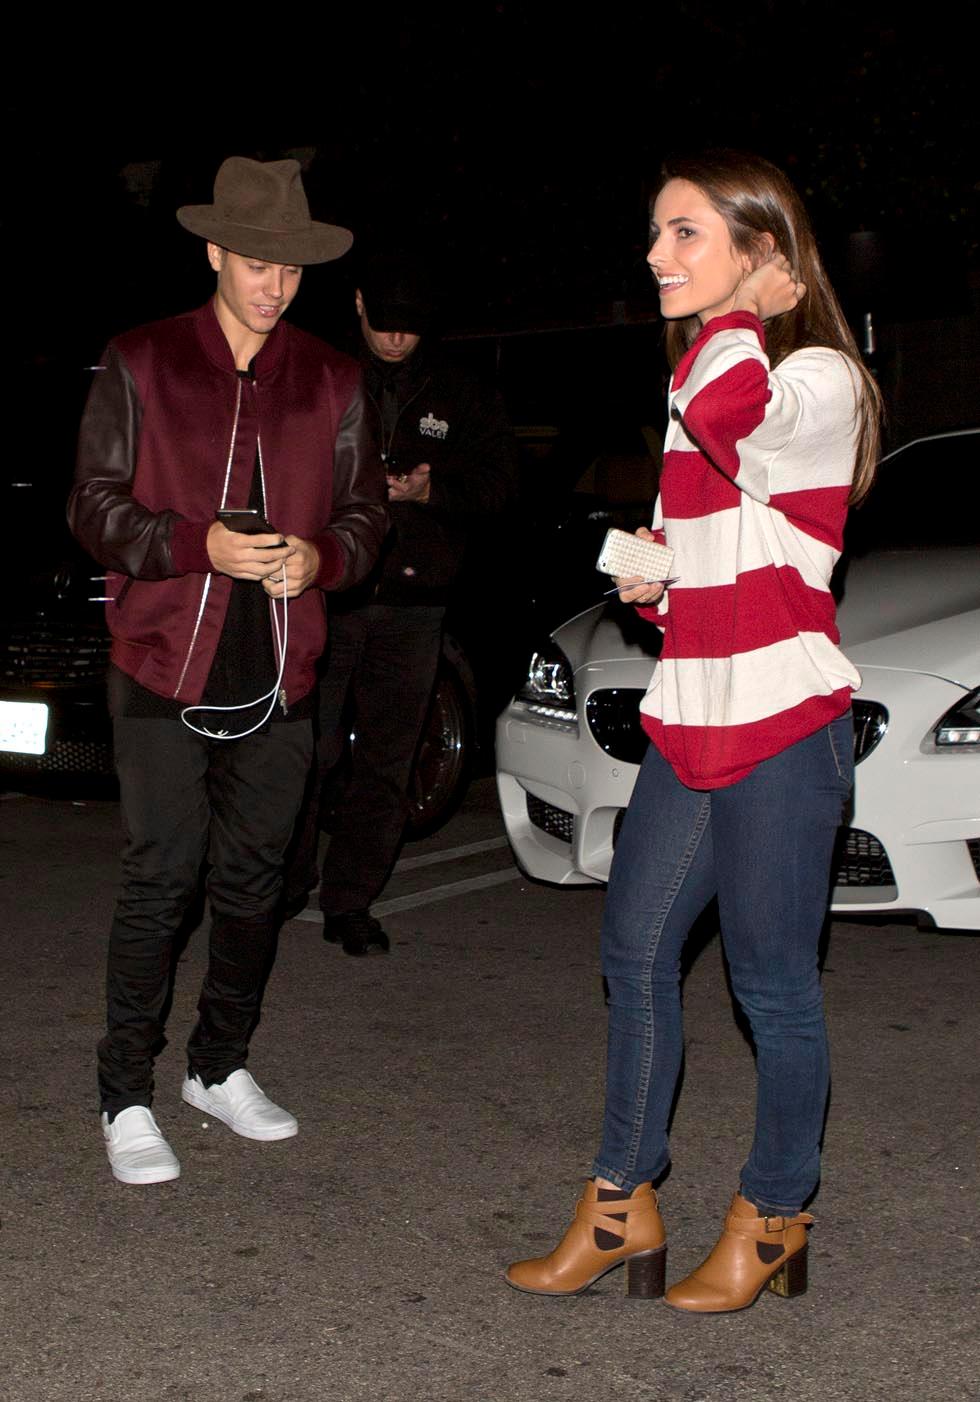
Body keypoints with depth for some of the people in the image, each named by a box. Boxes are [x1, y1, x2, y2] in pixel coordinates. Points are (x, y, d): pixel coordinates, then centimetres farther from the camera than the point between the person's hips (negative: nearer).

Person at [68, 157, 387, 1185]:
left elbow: (364, 512, 13)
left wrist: (320, 556, -10)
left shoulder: (331, 380, 9)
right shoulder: (140, 366, 0)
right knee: (159, 881, -3)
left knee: (252, 882, 11)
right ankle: (126, 1098, 9)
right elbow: (95, 508, -2)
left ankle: (221, 1068, 28)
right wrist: (200, 544, -19)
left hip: (278, 677, 4)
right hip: (164, 670, -3)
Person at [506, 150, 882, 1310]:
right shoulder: (701, 377, 17)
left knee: (772, 984, 2)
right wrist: (647, 582, 7)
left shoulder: (820, 379, -11)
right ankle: (623, 1206, 26)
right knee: (635, 951, 12)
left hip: (784, 726, -9)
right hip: (689, 715, 9)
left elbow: (731, 411, -36)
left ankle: (771, 1220, 21)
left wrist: (742, 304, -16)